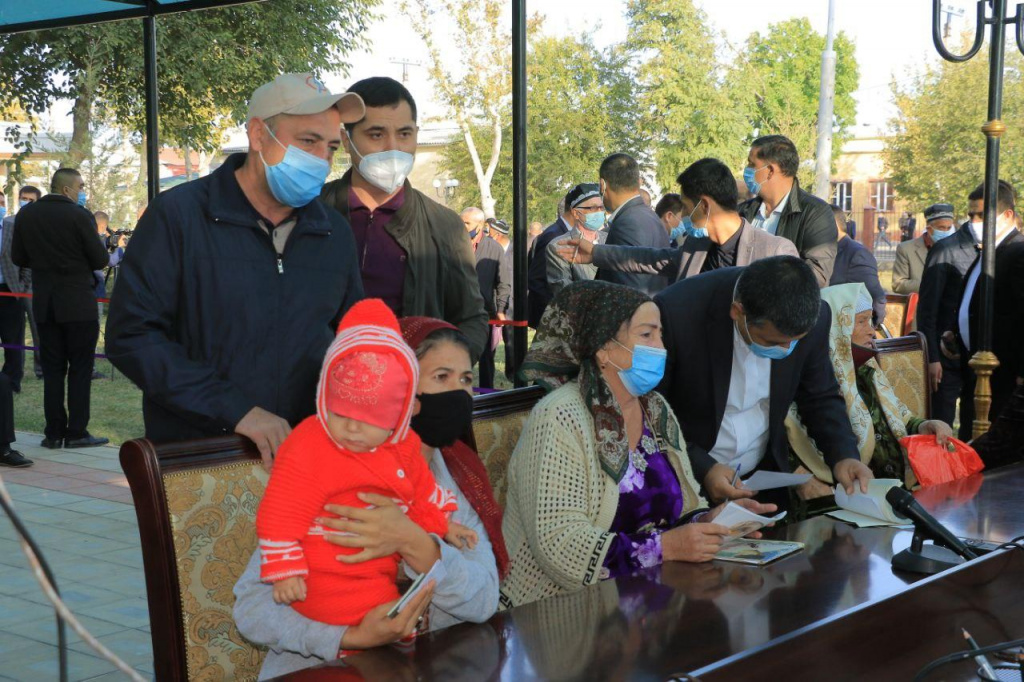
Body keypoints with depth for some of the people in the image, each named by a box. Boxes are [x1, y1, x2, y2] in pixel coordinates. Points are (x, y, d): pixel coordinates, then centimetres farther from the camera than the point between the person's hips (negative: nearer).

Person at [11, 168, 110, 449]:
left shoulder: (25, 215, 2)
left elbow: (18, 258, 7)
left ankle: (54, 433, 10)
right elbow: (100, 260, -10)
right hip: (78, 304, -4)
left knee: (52, 370, 10)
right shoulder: (79, 215, -13)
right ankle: (76, 432, 3)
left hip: (44, 304, 4)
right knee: (80, 369, 3)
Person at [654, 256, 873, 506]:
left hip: (764, 476, 3)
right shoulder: (677, 312, -25)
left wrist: (843, 455, -11)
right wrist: (701, 467, -22)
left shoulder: (815, 317, -14)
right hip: (682, 481, -3)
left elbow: (820, 397, 4)